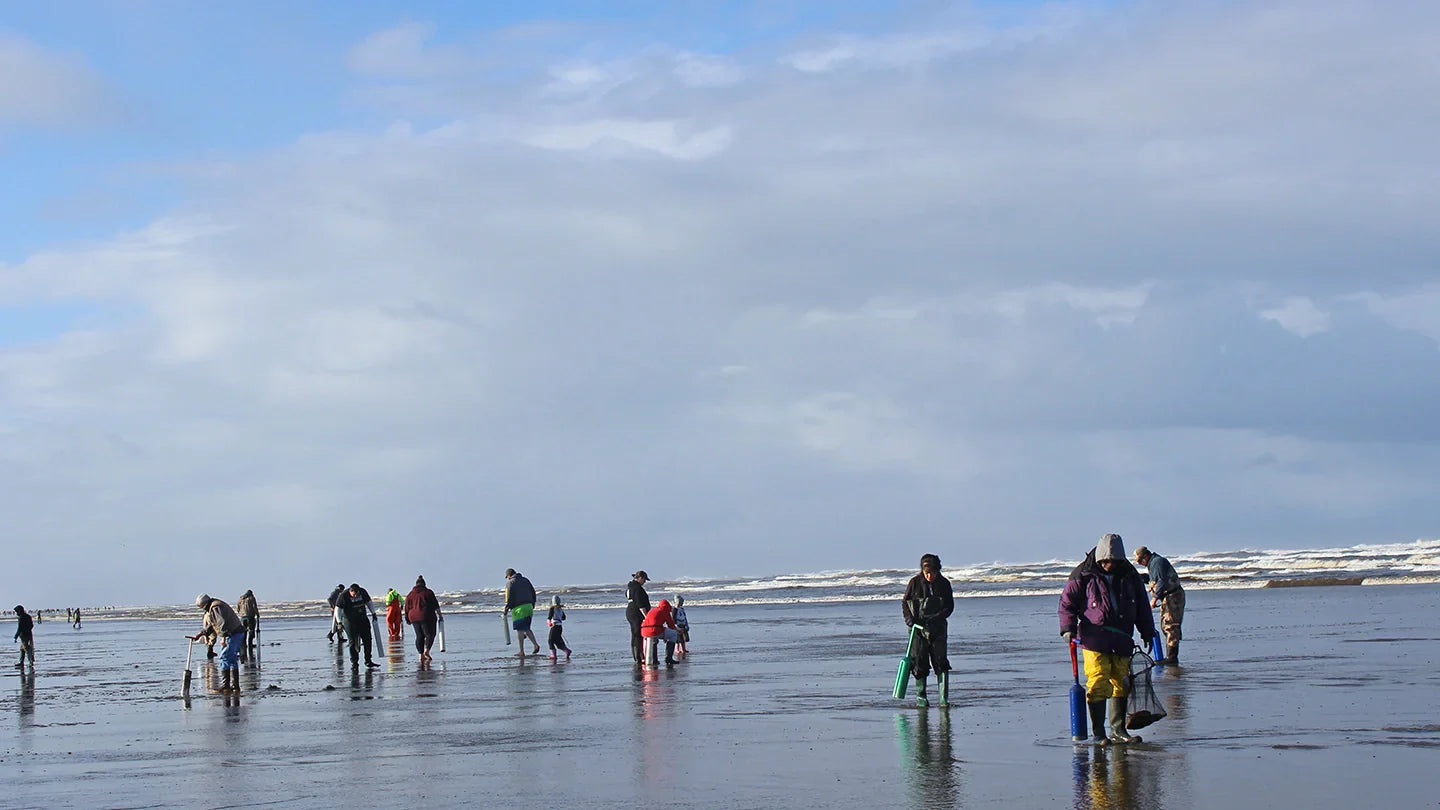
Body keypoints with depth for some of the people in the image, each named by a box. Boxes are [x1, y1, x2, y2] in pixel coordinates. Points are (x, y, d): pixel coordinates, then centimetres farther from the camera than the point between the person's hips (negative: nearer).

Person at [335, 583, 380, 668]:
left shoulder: (363, 592, -4)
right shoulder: (343, 596, -15)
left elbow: (369, 602, 13)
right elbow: (338, 609, -11)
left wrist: (373, 613, 15)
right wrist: (339, 622, -17)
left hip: (362, 619, 4)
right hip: (349, 620, -4)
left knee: (367, 639, 1)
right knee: (353, 642, -6)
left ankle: (368, 660, 9)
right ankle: (354, 662, 2)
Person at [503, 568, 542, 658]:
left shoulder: (510, 583, -4)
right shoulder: (526, 580, 15)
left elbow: (509, 597, -10)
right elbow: (533, 593, 16)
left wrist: (506, 609, -3)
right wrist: (532, 606, 22)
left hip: (518, 608, -6)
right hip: (528, 607, 6)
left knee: (520, 630, -1)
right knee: (527, 628, 15)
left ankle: (522, 652, -1)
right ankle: (536, 644, -4)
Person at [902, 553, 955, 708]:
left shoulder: (944, 584, 0)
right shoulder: (915, 582, -2)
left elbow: (950, 606, 2)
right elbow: (905, 603, 5)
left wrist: (936, 618, -15)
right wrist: (909, 619, -12)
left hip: (938, 627, 0)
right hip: (918, 628, 0)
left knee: (941, 662, -8)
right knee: (919, 663, 0)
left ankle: (944, 698, -8)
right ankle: (921, 697, 13)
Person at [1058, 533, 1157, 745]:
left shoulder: (1130, 576, 10)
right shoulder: (1084, 576, -2)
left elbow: (1142, 606, 19)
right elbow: (1067, 602, 1)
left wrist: (1147, 632, 18)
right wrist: (1068, 628, -10)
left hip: (1122, 640, 4)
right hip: (1094, 640, -4)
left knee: (1121, 684, 6)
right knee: (1098, 685, -11)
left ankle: (1117, 730, 14)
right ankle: (1098, 733, -5)